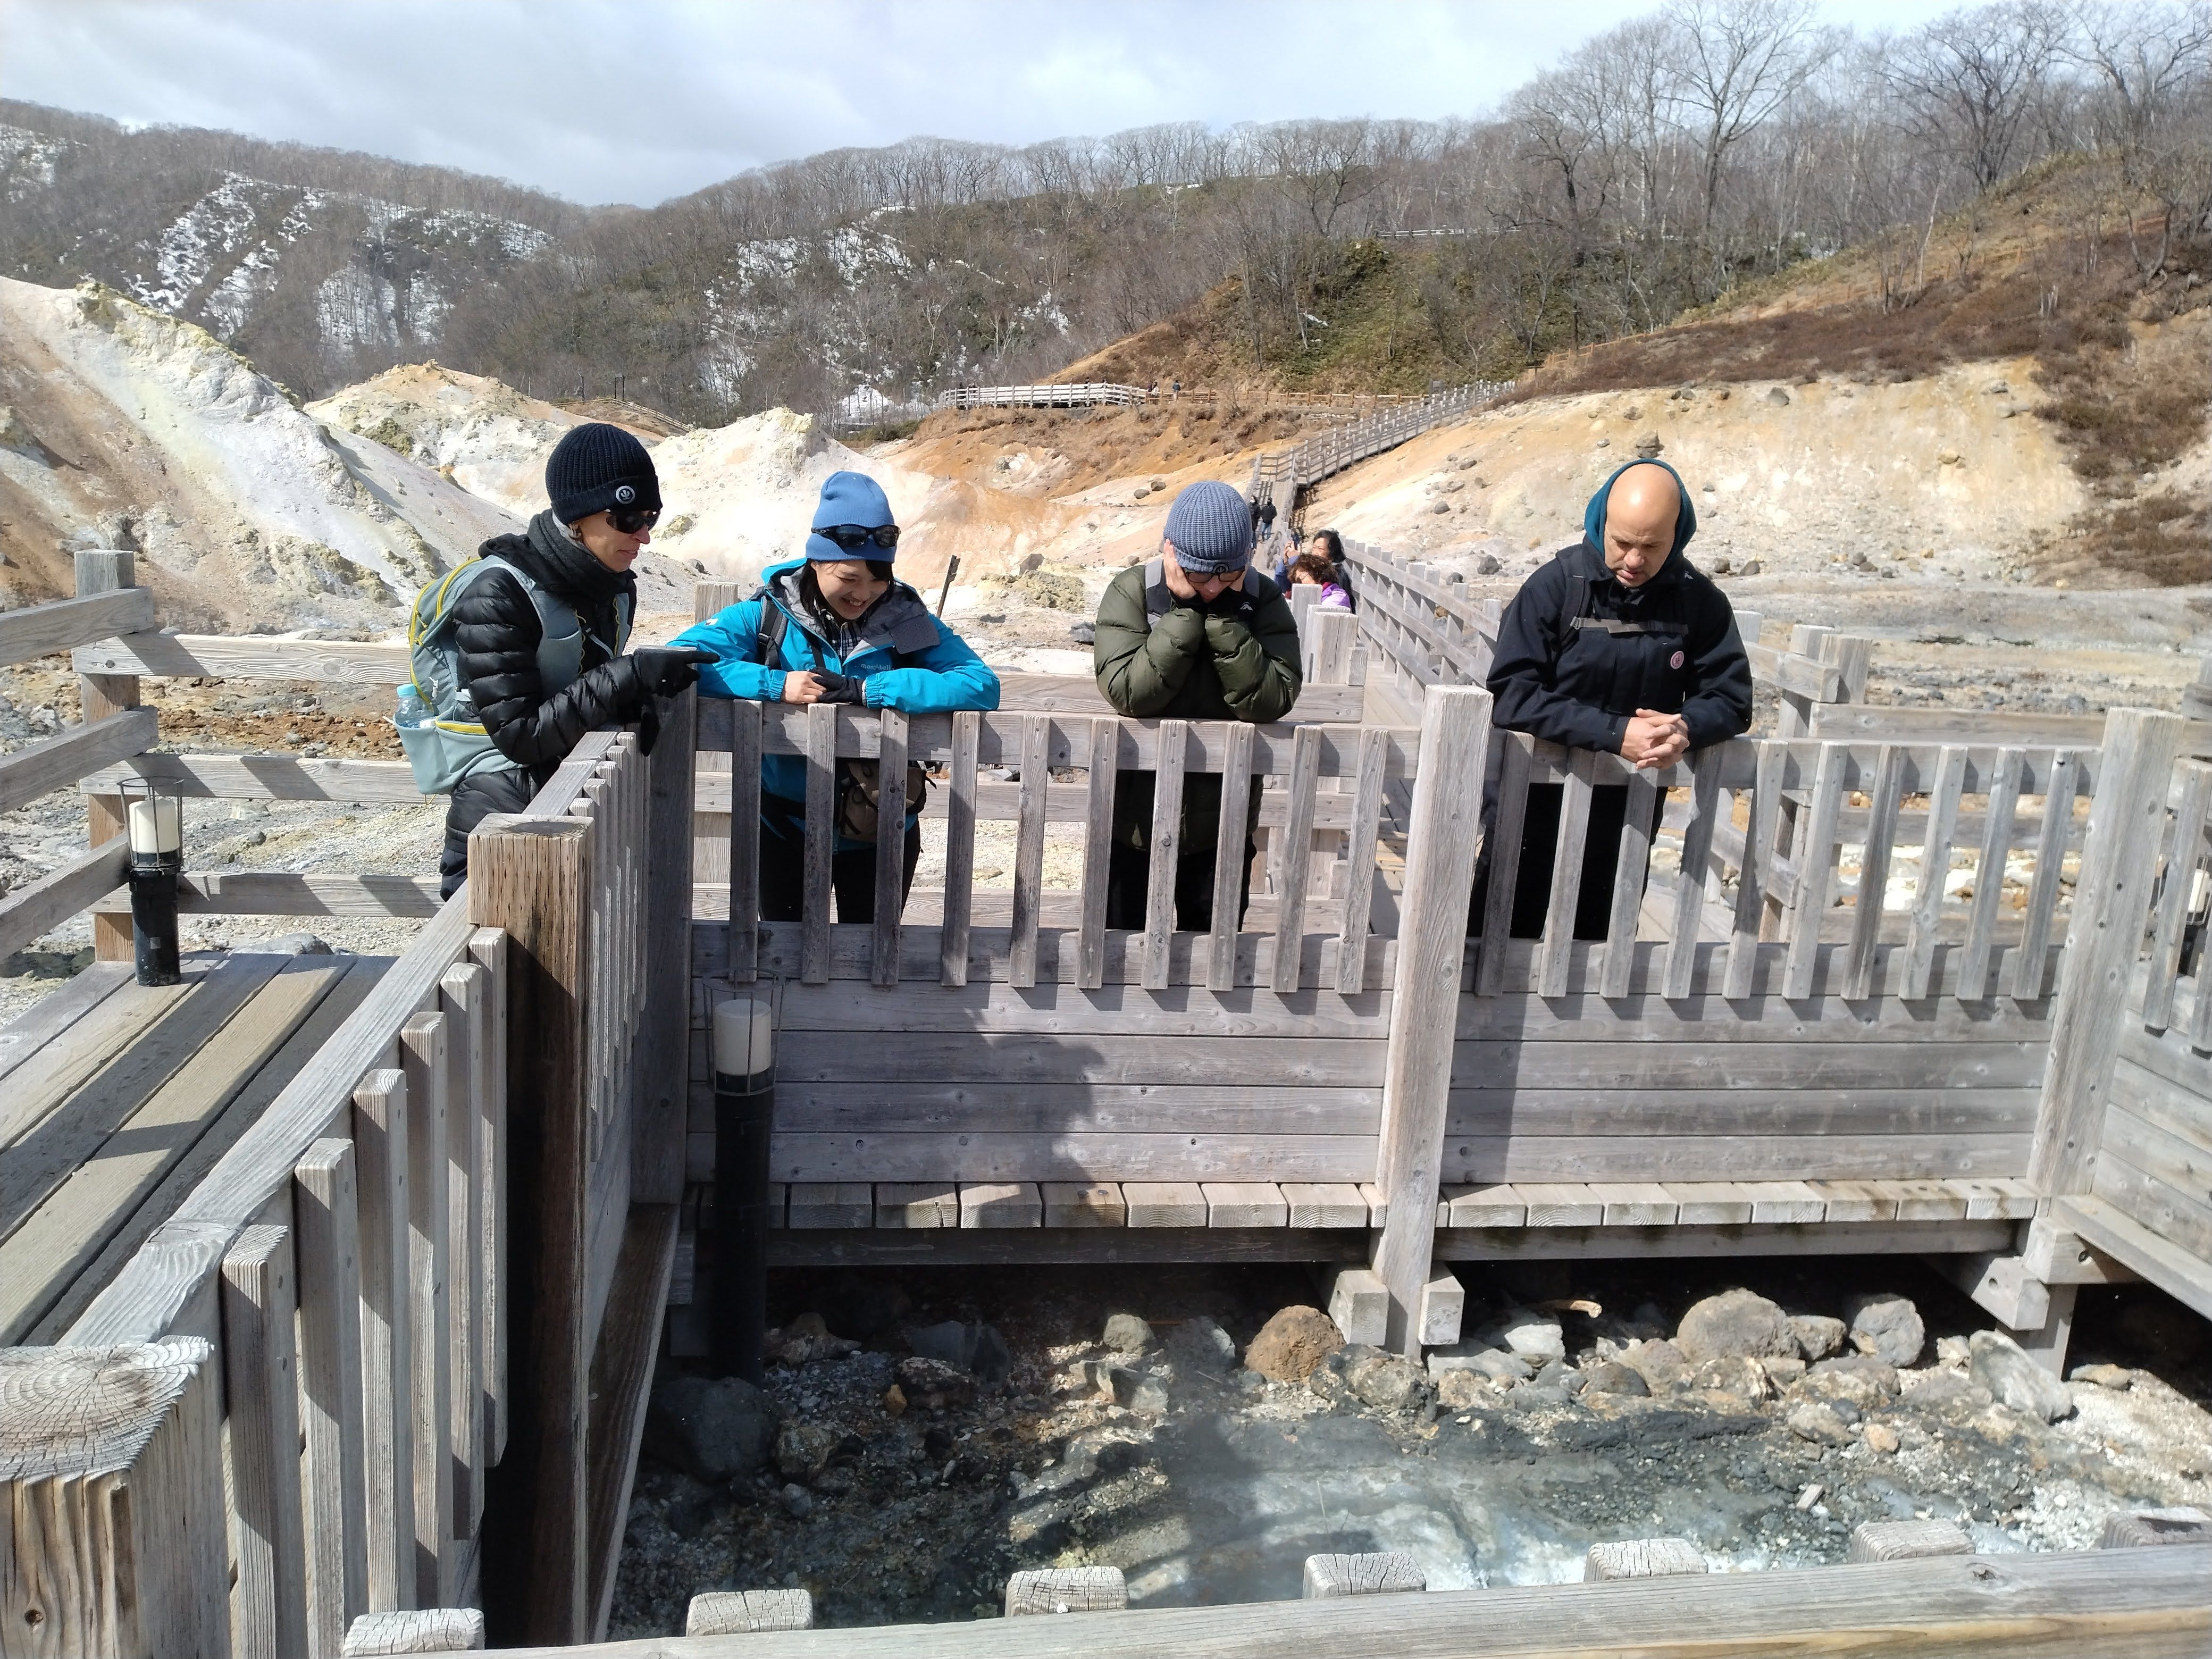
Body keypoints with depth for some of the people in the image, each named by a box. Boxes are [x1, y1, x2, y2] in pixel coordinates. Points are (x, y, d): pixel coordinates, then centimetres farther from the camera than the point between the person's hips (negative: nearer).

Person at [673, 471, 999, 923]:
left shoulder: (907, 621, -9)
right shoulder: (768, 615, -10)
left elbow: (982, 686, -22)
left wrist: (866, 690, -28)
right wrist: (777, 685, -29)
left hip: (881, 832, 0)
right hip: (786, 829, 0)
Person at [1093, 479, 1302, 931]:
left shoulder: (1263, 601, -8)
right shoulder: (1131, 592, -11)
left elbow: (1272, 700, -19)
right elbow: (1127, 690, -24)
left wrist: (1224, 618, -25)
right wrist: (1187, 613, -25)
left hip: (1220, 823, 1)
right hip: (1134, 814, -1)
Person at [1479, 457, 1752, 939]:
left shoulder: (1700, 601, -5)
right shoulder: (1556, 584, -15)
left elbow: (1730, 699, 0)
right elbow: (1512, 696, -22)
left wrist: (1686, 728, -24)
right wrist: (1615, 734, -30)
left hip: (1631, 811, 3)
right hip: (1538, 800, -3)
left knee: (1599, 938, 18)